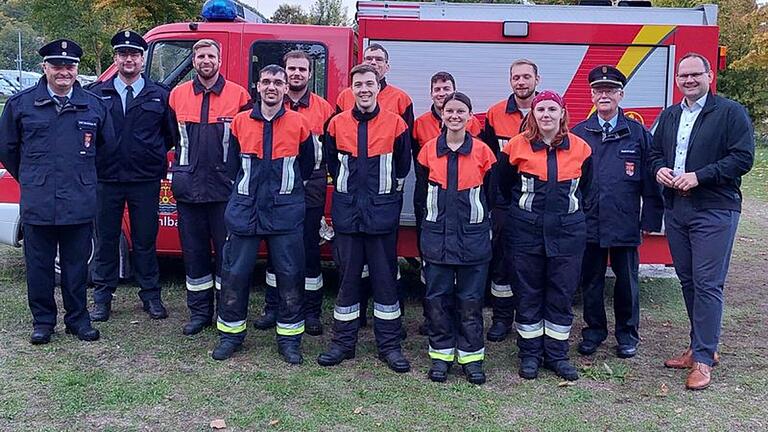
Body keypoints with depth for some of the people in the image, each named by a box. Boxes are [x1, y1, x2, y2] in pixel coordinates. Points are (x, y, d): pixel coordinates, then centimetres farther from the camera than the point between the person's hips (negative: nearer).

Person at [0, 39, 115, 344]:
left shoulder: (94, 106, 5)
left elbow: (107, 146, 15)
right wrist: (28, 179, 15)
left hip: (80, 203, 1)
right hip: (37, 204, 0)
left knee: (76, 265, 9)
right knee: (39, 265, 8)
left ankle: (77, 318, 23)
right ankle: (43, 321, 22)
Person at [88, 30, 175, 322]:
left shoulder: (159, 95, 5)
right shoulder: (97, 93, 5)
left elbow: (171, 133, 11)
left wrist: (155, 157, 3)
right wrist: (95, 158, 2)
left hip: (146, 180, 0)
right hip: (106, 179, 1)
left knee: (145, 240, 7)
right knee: (106, 240, 8)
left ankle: (151, 296, 19)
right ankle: (102, 297, 20)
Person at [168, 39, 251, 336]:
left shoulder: (238, 95, 0)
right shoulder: (178, 95, 9)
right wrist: (177, 169, 13)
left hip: (225, 188, -3)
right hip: (188, 187, 3)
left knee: (226, 249, 2)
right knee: (194, 251, 9)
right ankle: (199, 312, 21)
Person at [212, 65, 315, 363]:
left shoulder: (299, 123, 1)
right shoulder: (240, 122, 5)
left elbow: (307, 166, 12)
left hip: (285, 212, -1)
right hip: (245, 210, 1)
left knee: (290, 275, 2)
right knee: (234, 274, 3)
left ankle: (289, 338, 15)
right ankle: (231, 333, 19)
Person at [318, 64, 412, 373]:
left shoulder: (395, 124, -1)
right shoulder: (337, 124, 4)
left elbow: (403, 165, 9)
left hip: (382, 211, -1)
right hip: (347, 211, 2)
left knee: (385, 277, 3)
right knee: (347, 276, 7)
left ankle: (389, 344, 13)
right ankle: (343, 342, 17)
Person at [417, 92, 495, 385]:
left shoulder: (482, 151, -1)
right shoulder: (430, 149, 2)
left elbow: (490, 193, 7)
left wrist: (480, 221, 7)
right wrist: (429, 220, 12)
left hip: (473, 236, -1)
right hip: (436, 235, 1)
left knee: (471, 299, 4)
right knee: (437, 297, 5)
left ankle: (471, 356, 16)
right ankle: (441, 354, 18)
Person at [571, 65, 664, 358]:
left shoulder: (638, 134, 2)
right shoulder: (578, 133, 4)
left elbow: (650, 179, 0)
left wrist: (651, 219, -4)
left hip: (625, 224, -1)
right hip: (587, 223, 1)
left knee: (627, 280, 9)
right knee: (590, 280, 10)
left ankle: (627, 334, 26)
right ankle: (594, 331, 27)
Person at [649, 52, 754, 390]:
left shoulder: (731, 112, -5)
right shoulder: (669, 115, 15)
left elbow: (742, 158, -12)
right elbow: (655, 152, 21)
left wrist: (699, 177, -19)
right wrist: (659, 169, -2)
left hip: (714, 211, -6)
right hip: (676, 209, 7)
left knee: (707, 284, -7)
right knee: (688, 280, 13)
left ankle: (703, 358, 1)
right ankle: (701, 346, 26)